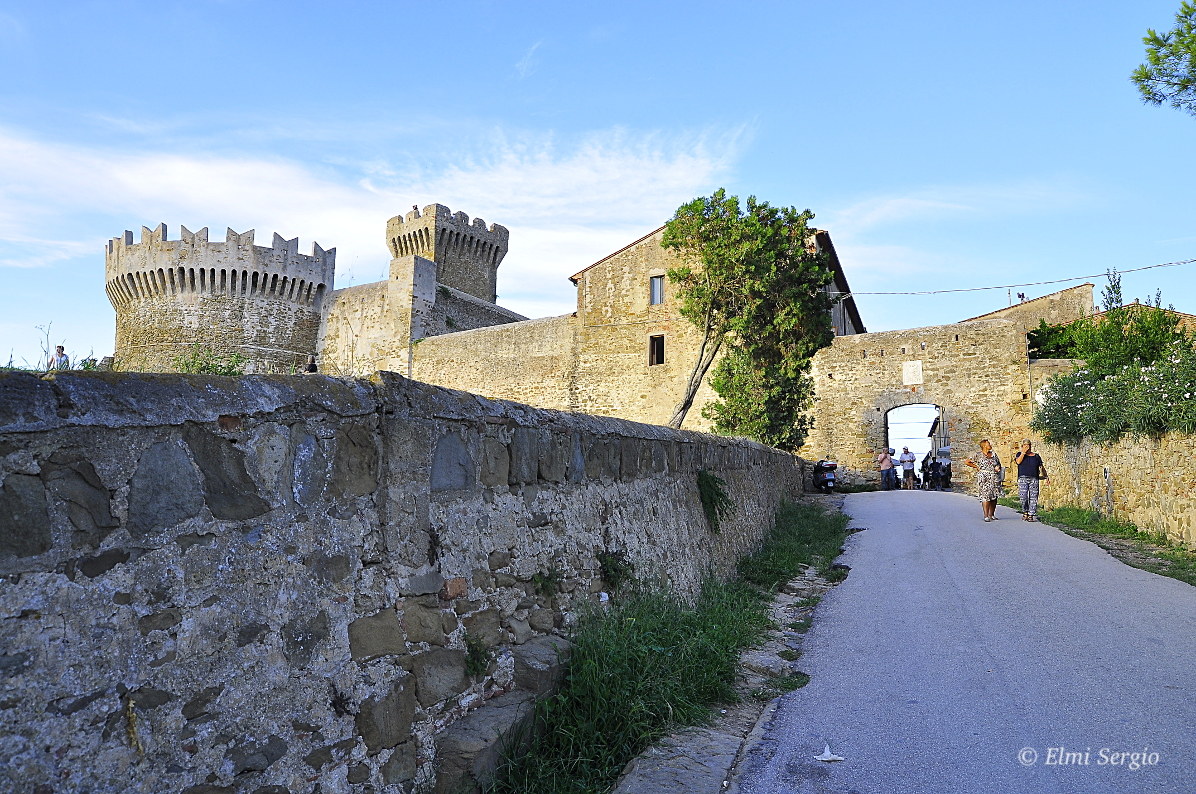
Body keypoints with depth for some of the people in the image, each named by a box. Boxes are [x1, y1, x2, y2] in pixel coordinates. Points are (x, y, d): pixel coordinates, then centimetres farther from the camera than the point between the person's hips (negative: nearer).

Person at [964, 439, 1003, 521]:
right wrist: (976, 467, -3)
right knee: (986, 496, -12)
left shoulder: (994, 454, 14)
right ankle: (986, 516, -11)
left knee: (994, 497, 5)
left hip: (995, 479, 5)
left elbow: (999, 464, 24)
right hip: (984, 478, -5)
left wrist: (998, 467, 3)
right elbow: (966, 462, -2)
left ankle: (991, 515, 17)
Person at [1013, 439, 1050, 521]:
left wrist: (1046, 477, 7)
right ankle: (1025, 512, 7)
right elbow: (1018, 461, -9)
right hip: (1023, 478, -1)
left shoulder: (1036, 456, 15)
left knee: (1033, 498, -6)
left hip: (1034, 479, 2)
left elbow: (1042, 467, 18)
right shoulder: (1020, 454, 12)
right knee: (1023, 497, -13)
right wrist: (1023, 452, -6)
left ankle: (1031, 515, -3)